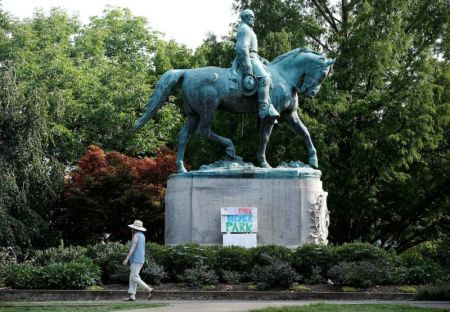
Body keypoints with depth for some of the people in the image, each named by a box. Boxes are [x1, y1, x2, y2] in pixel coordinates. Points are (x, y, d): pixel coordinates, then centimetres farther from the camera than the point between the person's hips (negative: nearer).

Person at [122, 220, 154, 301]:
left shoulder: (136, 236, -13)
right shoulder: (142, 236, 15)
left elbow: (132, 248, -19)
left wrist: (126, 259, -19)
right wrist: (132, 233, 20)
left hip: (136, 260, -10)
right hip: (140, 260, 10)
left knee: (135, 278, -10)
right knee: (132, 278, 6)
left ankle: (149, 289, -13)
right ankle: (132, 296, -1)